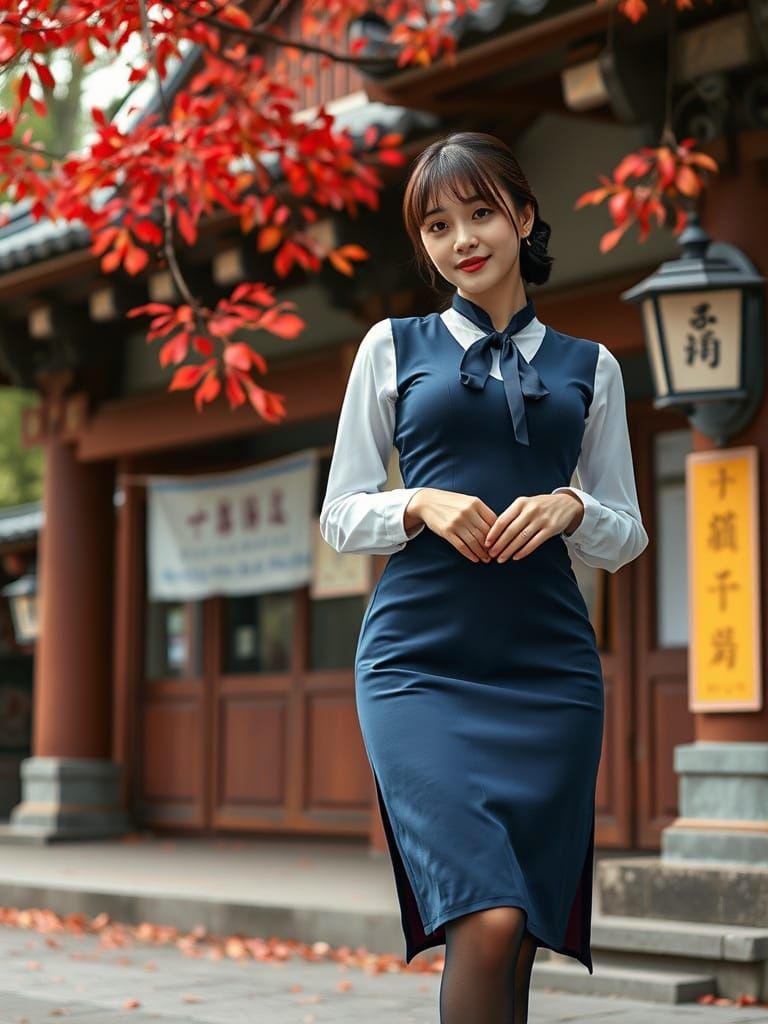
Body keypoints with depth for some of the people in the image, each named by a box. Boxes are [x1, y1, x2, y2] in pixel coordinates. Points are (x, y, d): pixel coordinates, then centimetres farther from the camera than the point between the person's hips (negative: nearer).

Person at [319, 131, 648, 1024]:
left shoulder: (589, 368, 16)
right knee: (486, 922, -20)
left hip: (547, 669, 2)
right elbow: (339, 516, 10)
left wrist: (571, 508, -5)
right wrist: (423, 505, -10)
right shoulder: (394, 347, 12)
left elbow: (626, 539, 16)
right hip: (420, 659, -2)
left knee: (520, 943, 1)